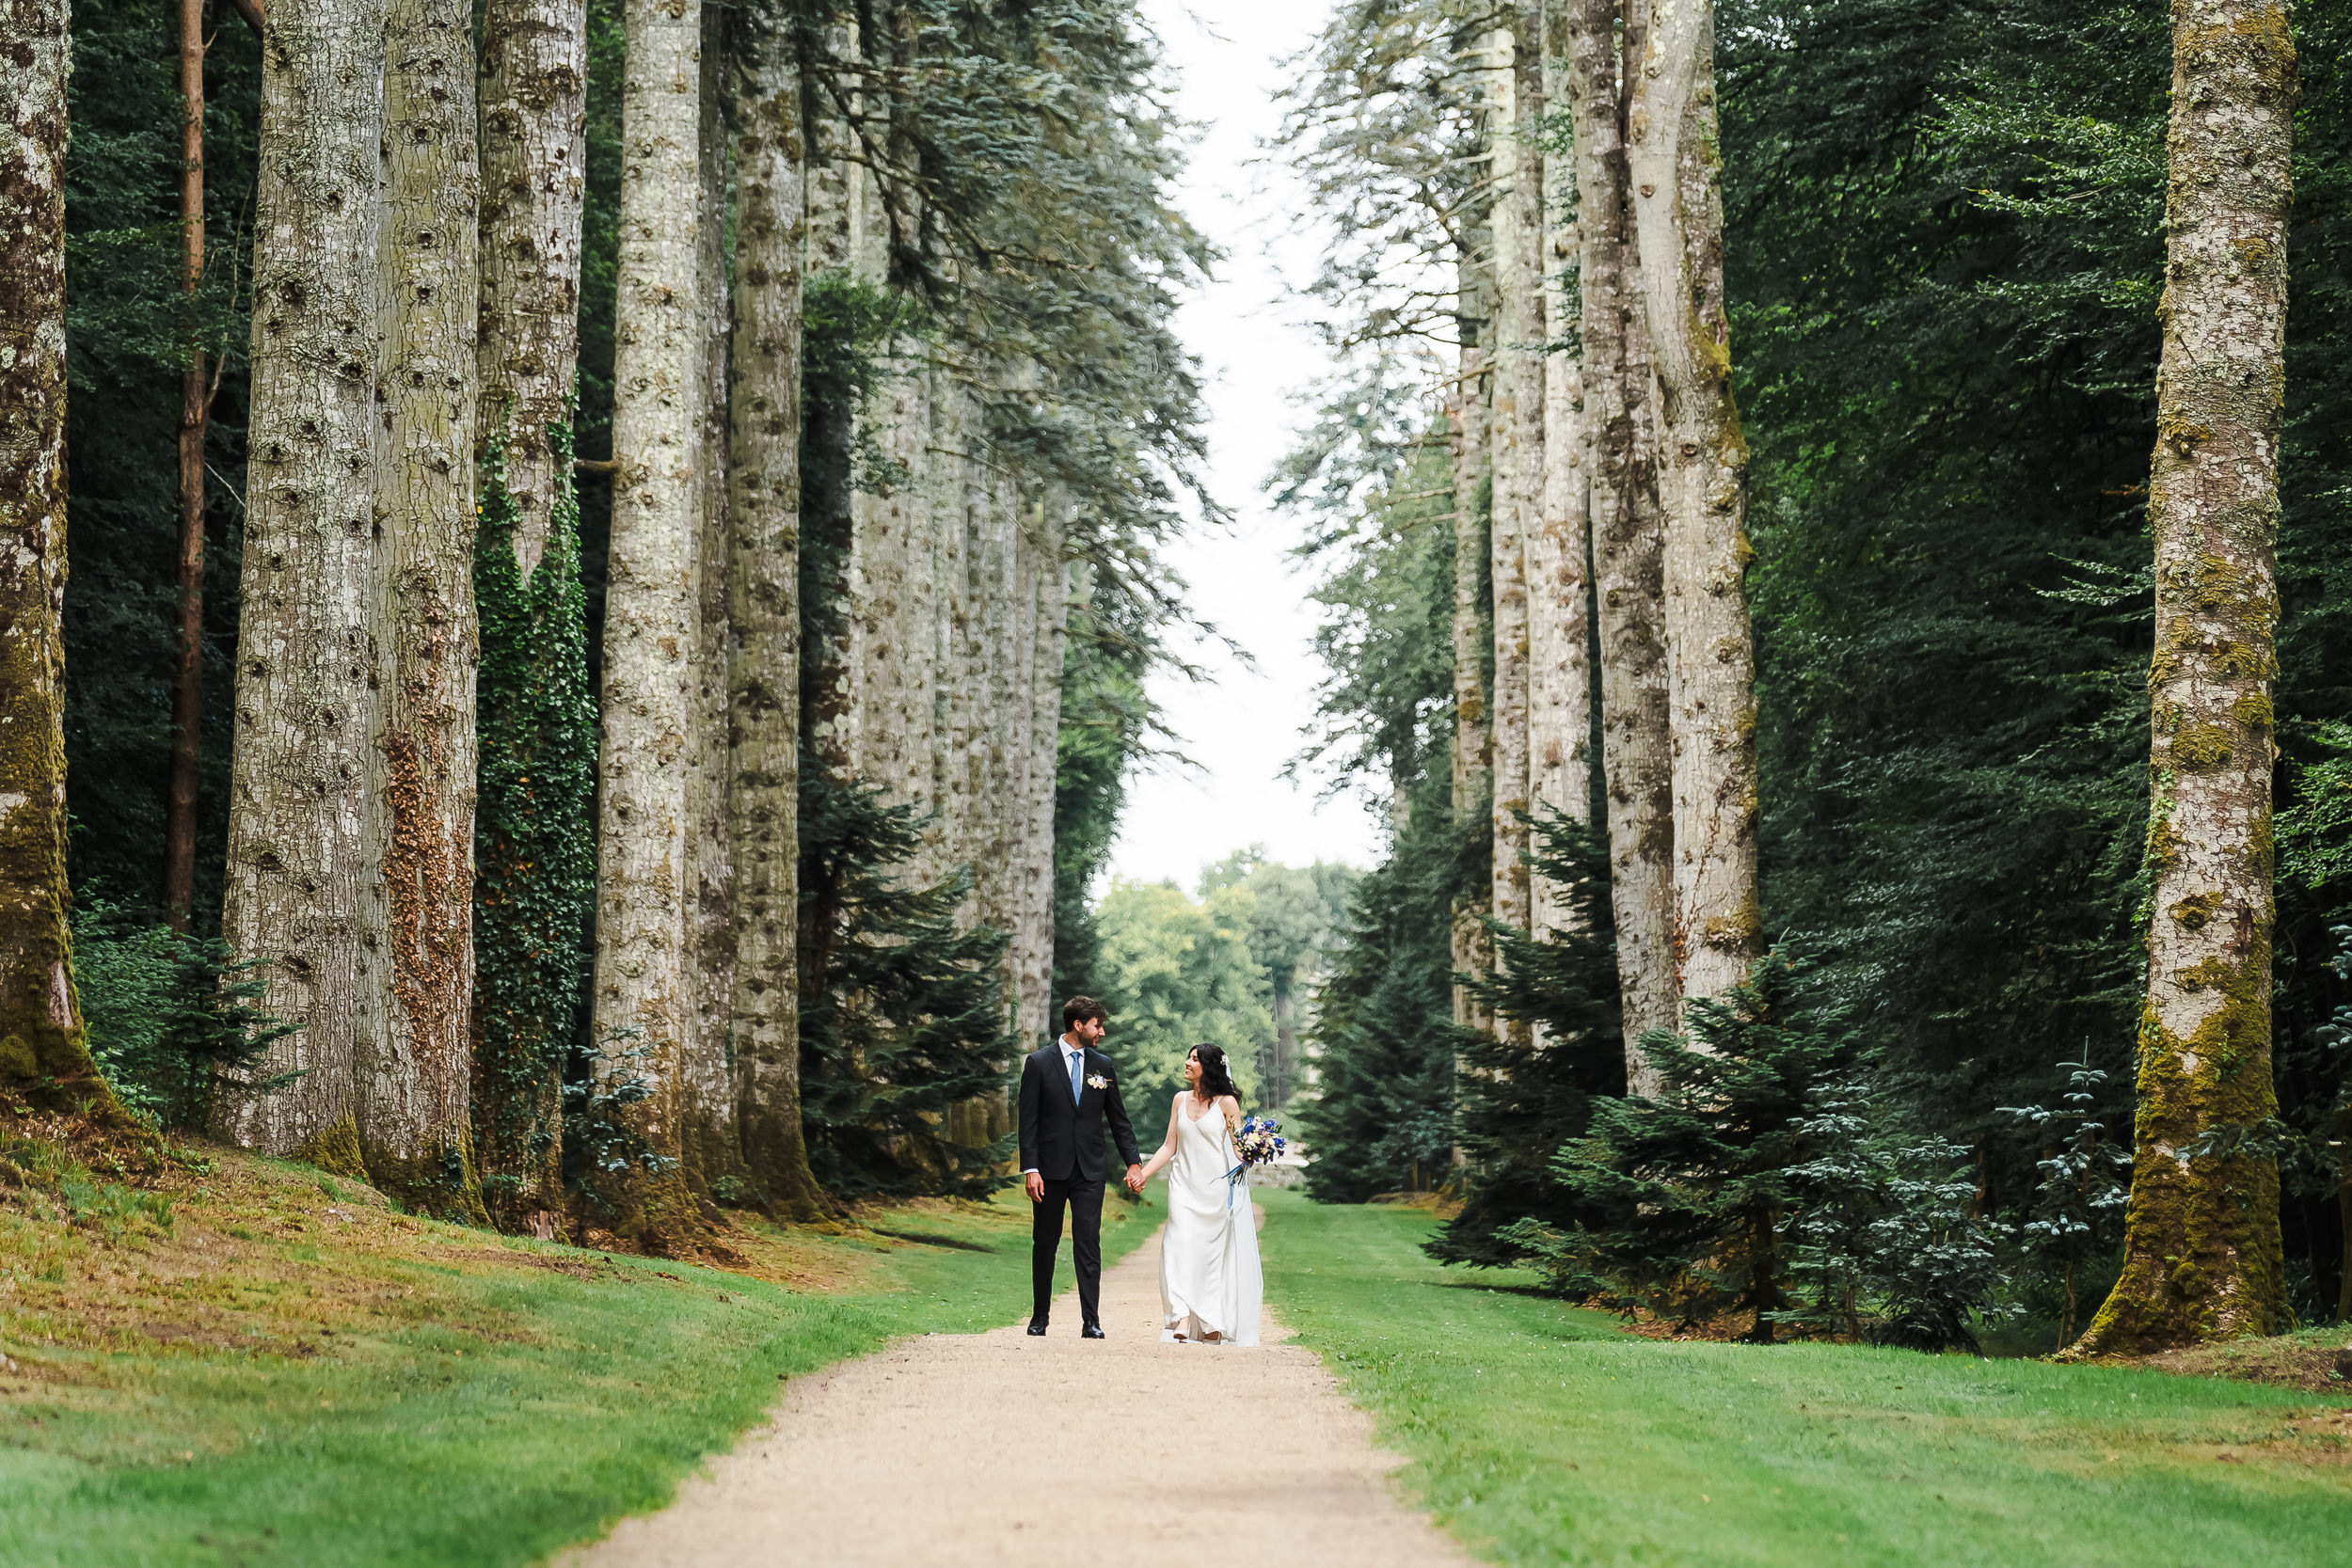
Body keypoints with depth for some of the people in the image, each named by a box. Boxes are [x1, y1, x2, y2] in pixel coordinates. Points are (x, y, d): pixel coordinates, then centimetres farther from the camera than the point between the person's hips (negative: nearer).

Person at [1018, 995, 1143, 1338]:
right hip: (1050, 1169, -2)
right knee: (1044, 1244, 7)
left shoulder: (1102, 1065, 8)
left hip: (1089, 1171, 2)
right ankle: (1039, 1317, 18)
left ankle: (1091, 1321, -6)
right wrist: (1030, 1169, -11)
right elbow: (1028, 1121, -4)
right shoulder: (1039, 1063, -1)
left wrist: (1133, 1162, 6)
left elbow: (1118, 1118, 13)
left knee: (1089, 1245, -5)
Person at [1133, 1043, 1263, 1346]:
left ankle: (1213, 1326, 8)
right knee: (1181, 1248, -12)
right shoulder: (1180, 1101, 11)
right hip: (1185, 1187, 3)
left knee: (1214, 1254, 1)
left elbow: (1239, 1148, -2)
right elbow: (1169, 1147, 13)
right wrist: (1143, 1174, 4)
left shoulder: (1227, 1103, -2)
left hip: (1217, 1189, -3)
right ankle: (1182, 1321, -22)